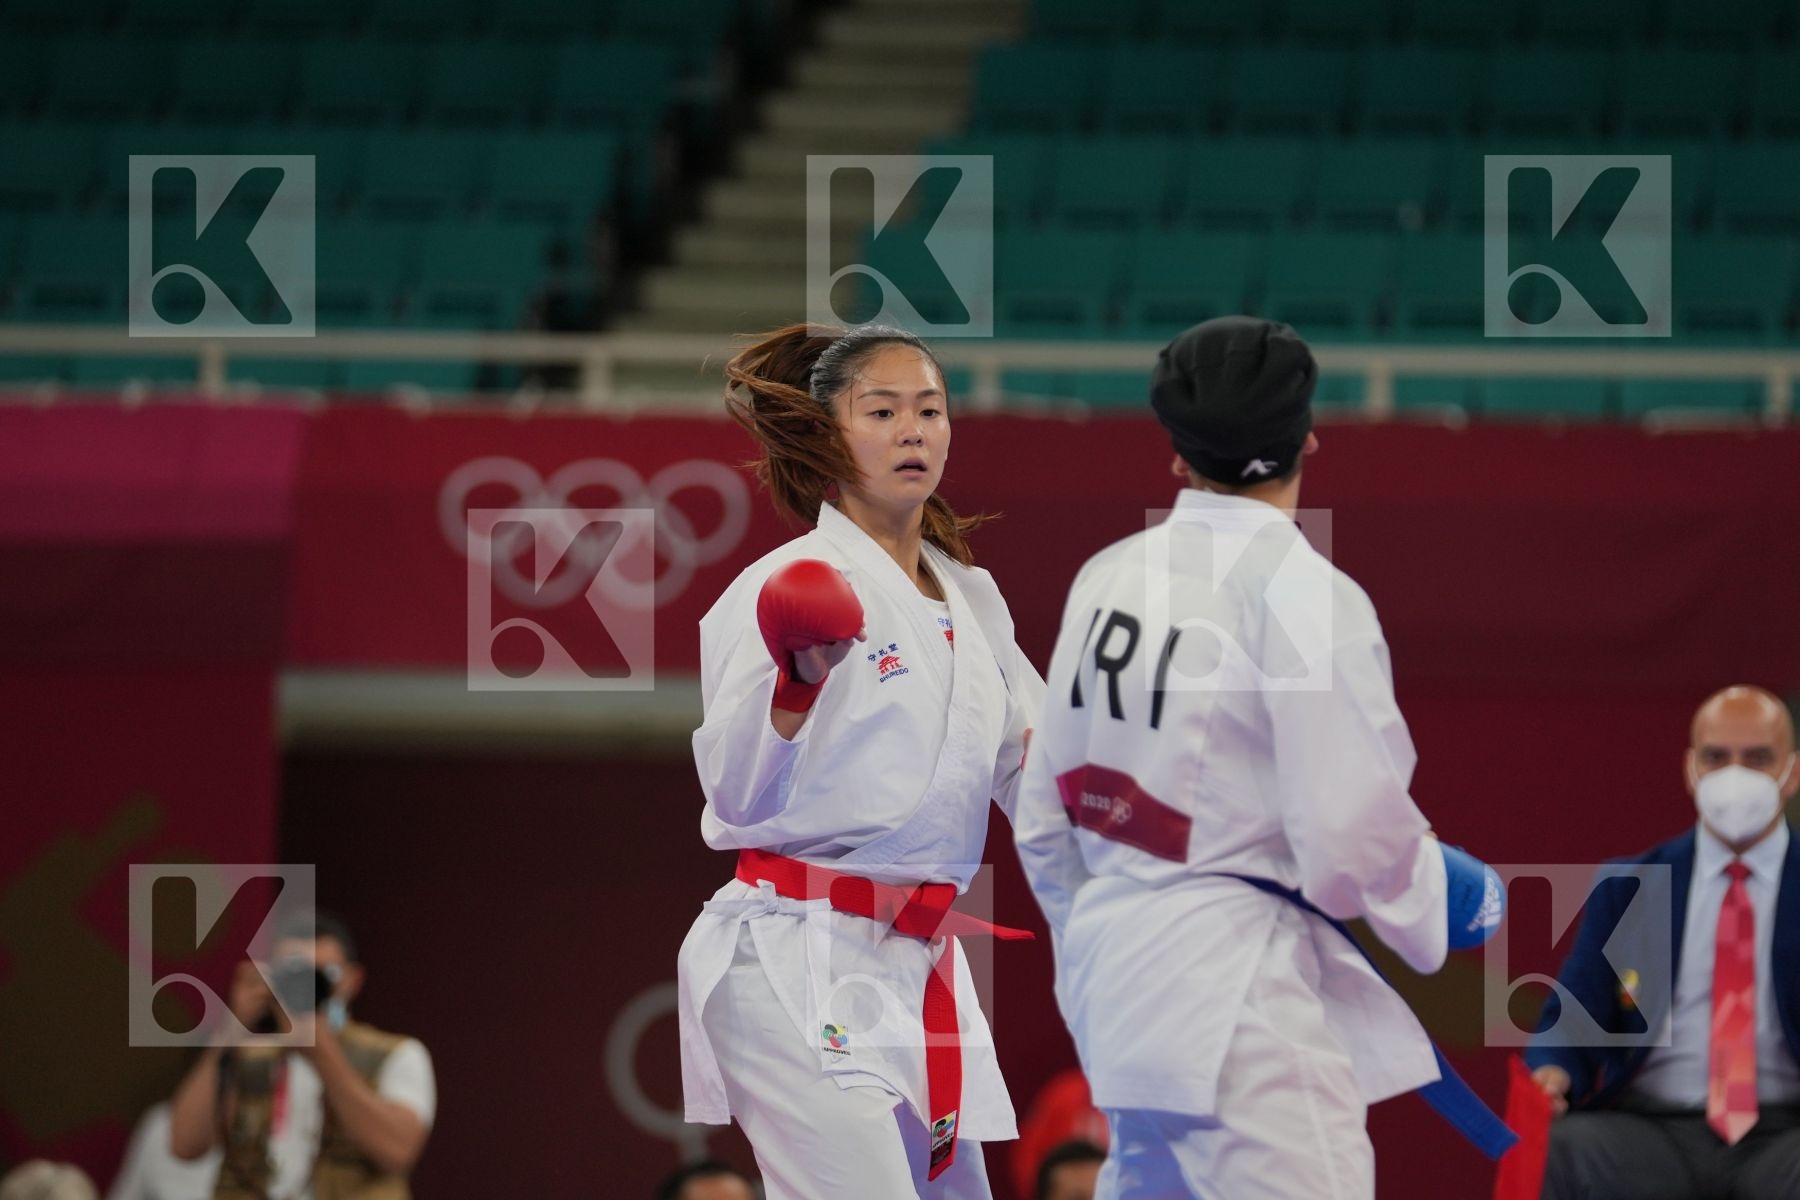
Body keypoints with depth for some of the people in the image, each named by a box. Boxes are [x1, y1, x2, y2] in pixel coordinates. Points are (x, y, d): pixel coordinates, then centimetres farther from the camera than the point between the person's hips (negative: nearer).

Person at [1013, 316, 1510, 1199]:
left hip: (1113, 957, 8)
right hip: (1234, 998, -8)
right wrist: (1435, 903, 5)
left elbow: (1045, 816, 14)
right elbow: (1354, 836, -16)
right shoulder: (1303, 595, -16)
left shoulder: (1108, 576, 6)